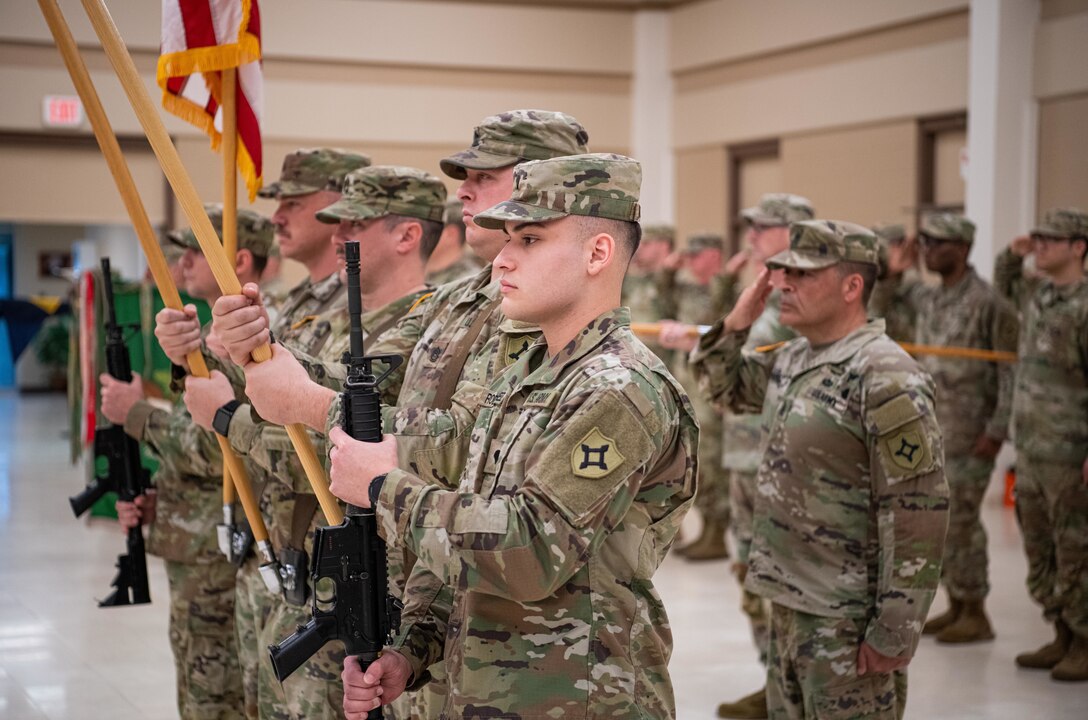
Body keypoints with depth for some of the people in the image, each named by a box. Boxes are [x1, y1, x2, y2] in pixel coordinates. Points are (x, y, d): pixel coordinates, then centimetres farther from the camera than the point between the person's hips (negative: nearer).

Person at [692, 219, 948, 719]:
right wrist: (734, 326, 6)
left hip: (847, 623, -8)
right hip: (787, 604, 9)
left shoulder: (886, 380, -19)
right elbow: (728, 387, 27)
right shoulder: (792, 359, 7)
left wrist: (893, 634, -20)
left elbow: (918, 516, -21)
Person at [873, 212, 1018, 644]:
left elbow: (1012, 370, -14)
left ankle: (976, 615, 6)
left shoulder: (987, 303, -13)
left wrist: (997, 430, -17)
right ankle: (955, 606, 23)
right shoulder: (926, 297, 10)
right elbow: (877, 312, 24)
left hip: (968, 433, -8)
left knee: (960, 521, -4)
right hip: (928, 429, 8)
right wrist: (892, 275, 7)